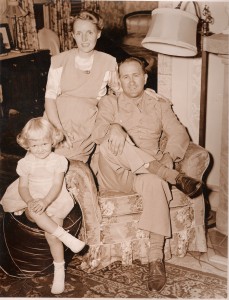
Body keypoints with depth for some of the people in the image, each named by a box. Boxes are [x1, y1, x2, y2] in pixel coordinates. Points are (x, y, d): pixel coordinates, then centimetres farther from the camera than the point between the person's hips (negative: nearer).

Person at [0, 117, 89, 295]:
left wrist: (45, 202, -28)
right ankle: (68, 238, -30)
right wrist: (30, 202, -23)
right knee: (34, 213, -34)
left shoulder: (58, 160, -5)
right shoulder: (25, 163, 2)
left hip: (54, 201, -2)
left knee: (51, 234, -20)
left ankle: (59, 271, -2)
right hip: (32, 200, 2)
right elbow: (23, 186, -2)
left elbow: (57, 185, -11)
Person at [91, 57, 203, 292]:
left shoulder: (159, 105, 18)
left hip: (148, 171, 0)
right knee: (110, 143, -33)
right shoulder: (110, 102, 14)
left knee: (154, 183, -38)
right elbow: (97, 133, -5)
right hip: (115, 174, 0)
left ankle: (156, 259, -35)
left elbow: (179, 134, 8)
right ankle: (174, 177, -34)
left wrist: (167, 156, -13)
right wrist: (113, 128, -28)